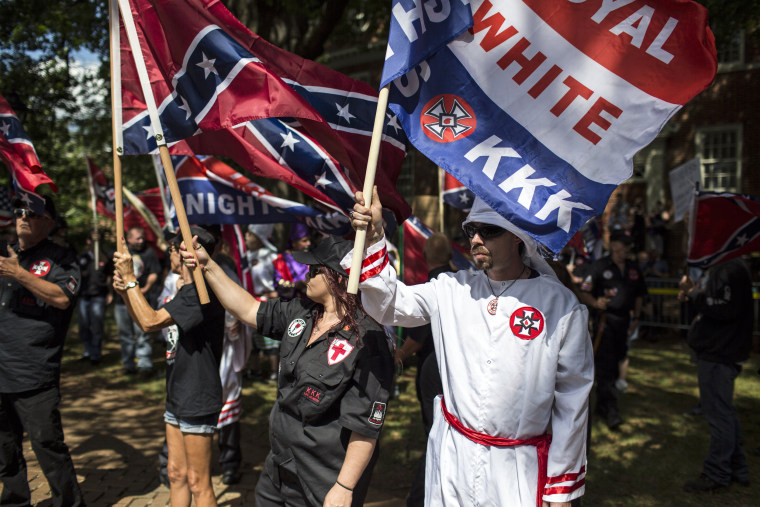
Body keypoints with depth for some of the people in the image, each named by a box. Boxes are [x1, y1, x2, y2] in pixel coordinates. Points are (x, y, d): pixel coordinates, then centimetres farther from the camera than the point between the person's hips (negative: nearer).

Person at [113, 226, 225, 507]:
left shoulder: (201, 292, -20)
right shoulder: (186, 290, 13)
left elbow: (150, 322, -26)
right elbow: (146, 323, 18)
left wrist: (130, 278, -17)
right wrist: (125, 293, 2)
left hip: (198, 400, -10)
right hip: (178, 397, 10)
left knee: (198, 483, 1)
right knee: (176, 474, 18)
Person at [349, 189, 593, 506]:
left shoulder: (561, 305, -8)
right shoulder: (451, 289, 1)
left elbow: (572, 399, -4)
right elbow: (390, 305, -3)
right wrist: (373, 239, -17)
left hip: (518, 469, -2)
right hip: (450, 457, 2)